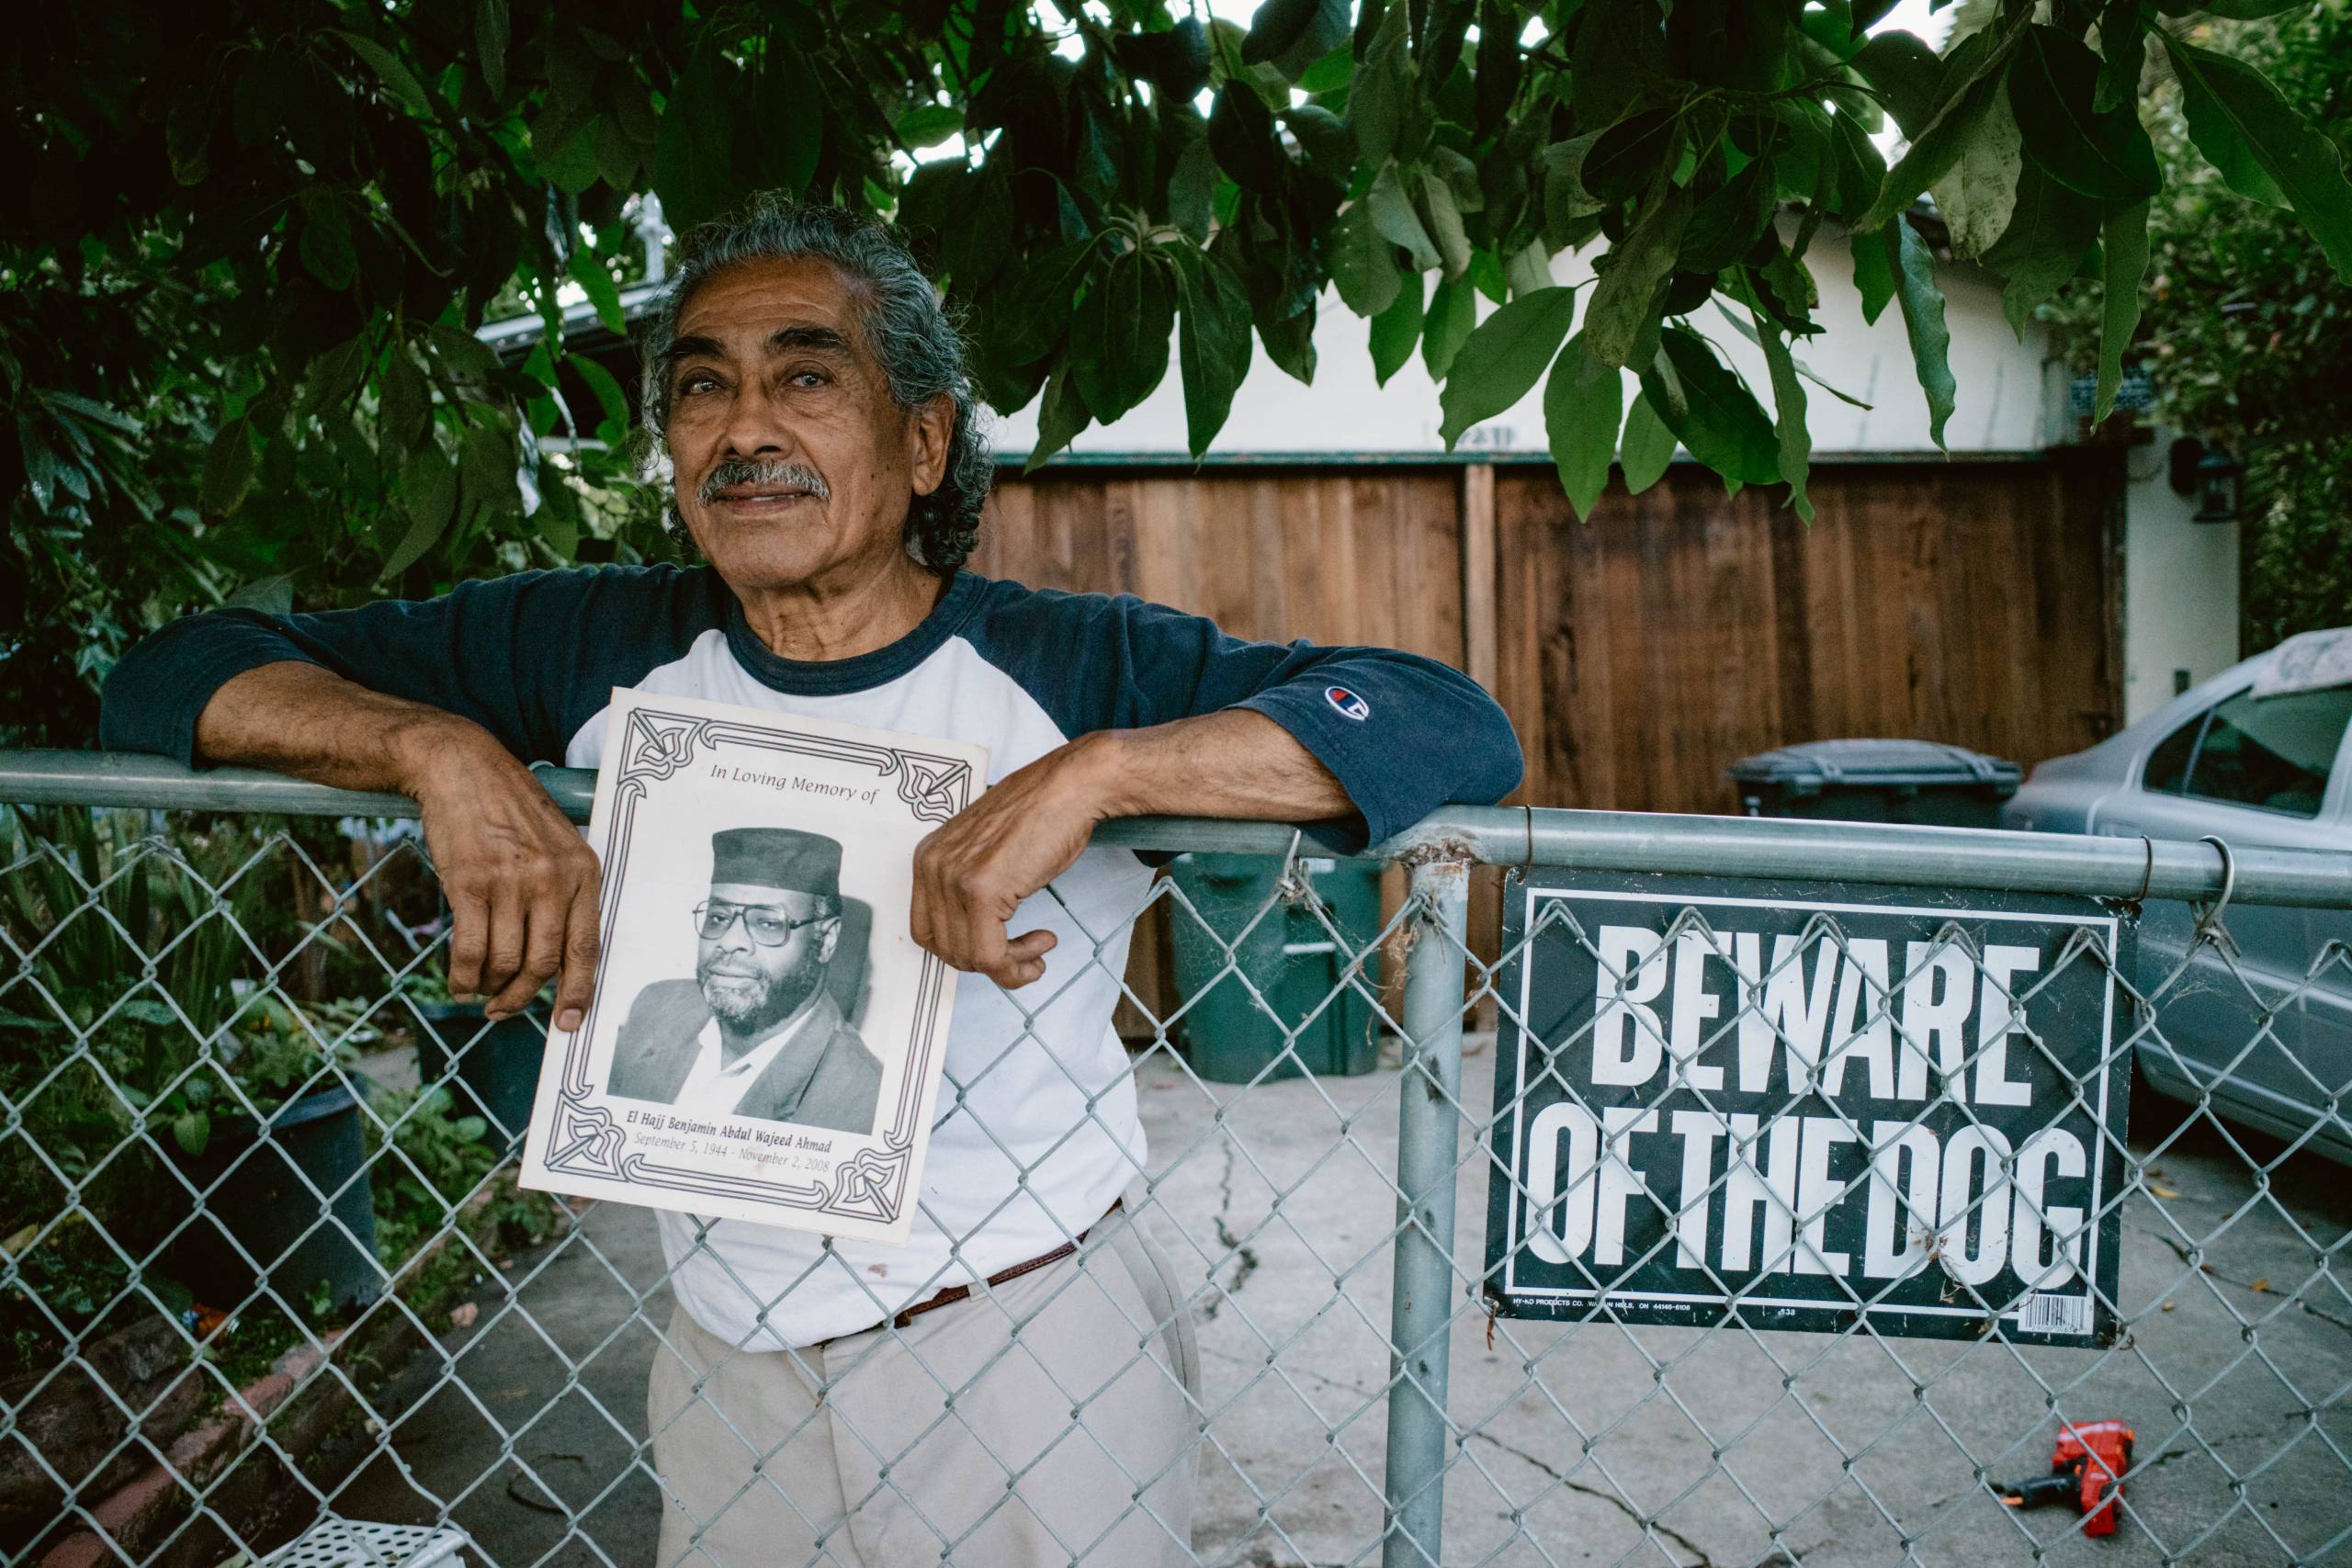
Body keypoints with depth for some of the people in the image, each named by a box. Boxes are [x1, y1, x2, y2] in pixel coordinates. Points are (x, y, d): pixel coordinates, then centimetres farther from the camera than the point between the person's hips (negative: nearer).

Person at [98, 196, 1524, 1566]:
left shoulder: (1073, 665, -13)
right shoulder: (604, 651, -3)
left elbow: (1457, 729, -22)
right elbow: (176, 678, -4)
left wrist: (1091, 770, -35)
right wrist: (446, 751, -23)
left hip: (1045, 1366, -2)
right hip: (732, 1368, 3)